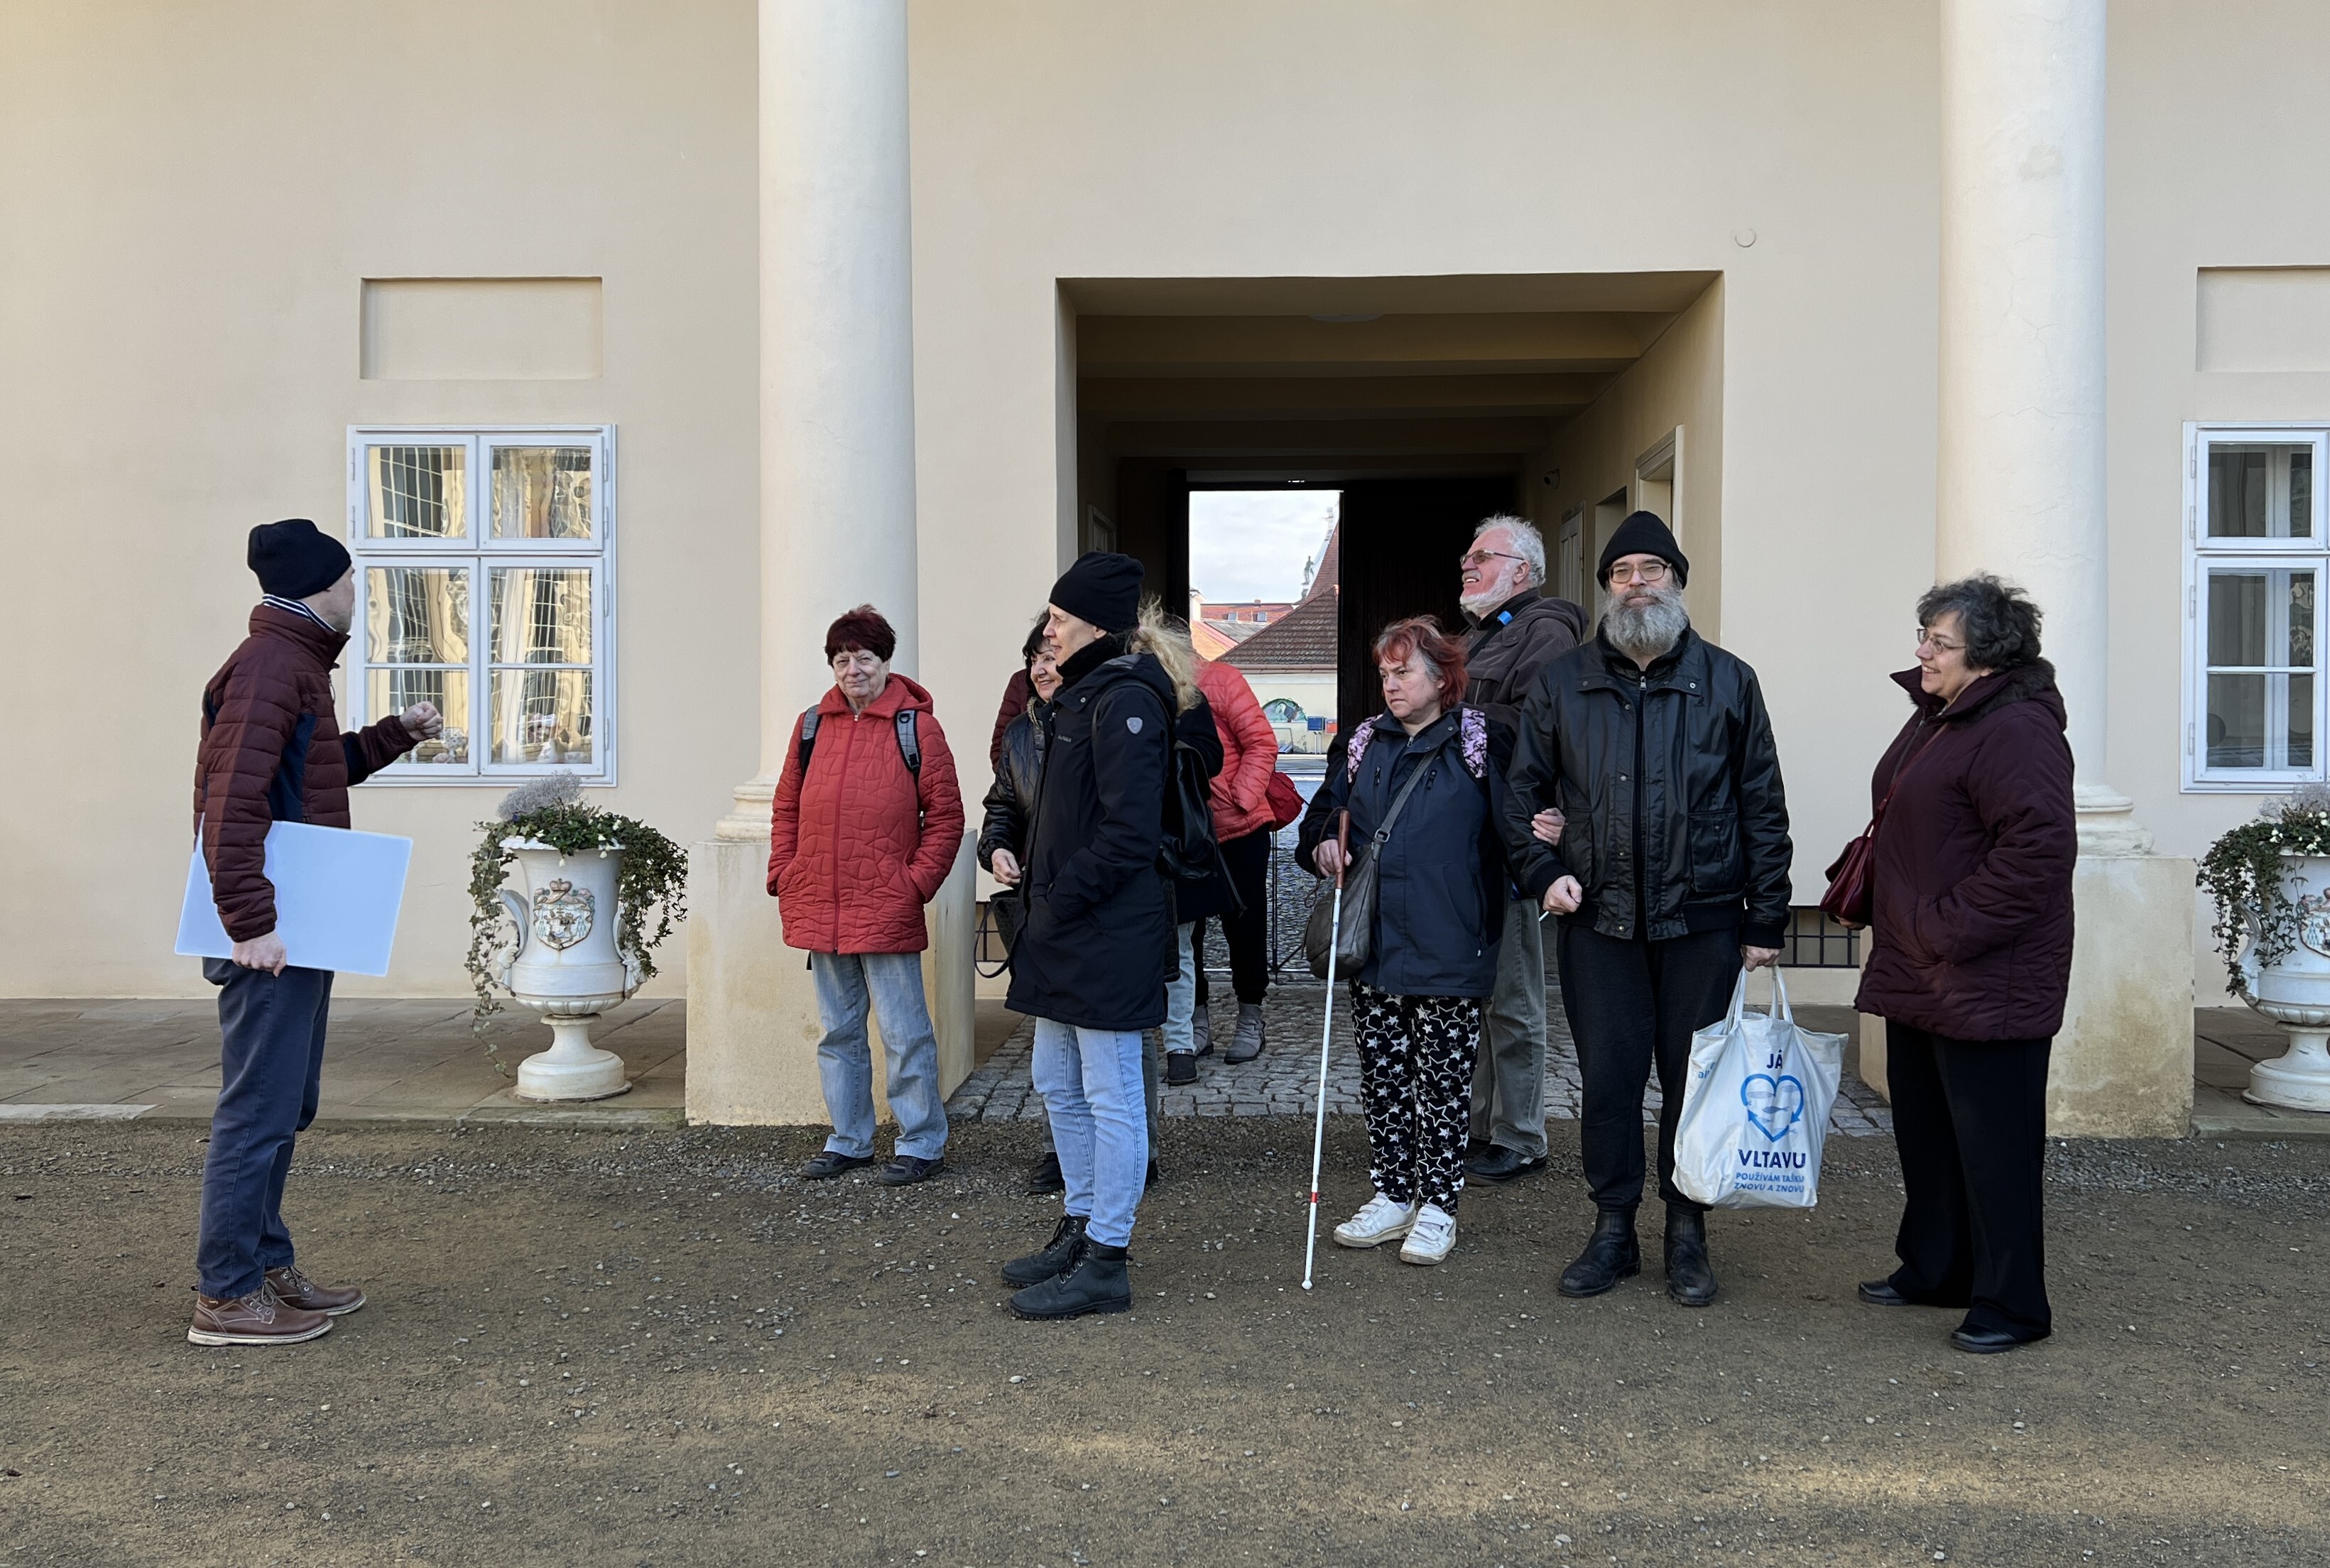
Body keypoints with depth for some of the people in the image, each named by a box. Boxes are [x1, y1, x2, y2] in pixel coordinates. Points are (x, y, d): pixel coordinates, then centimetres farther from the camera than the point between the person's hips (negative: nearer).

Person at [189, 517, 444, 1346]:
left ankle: (268, 1268, 27)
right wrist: (250, 923, -26)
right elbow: (232, 801, -24)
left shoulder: (296, 662, 17)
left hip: (299, 931, 11)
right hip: (273, 934, -11)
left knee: (286, 1106, 17)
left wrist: (398, 733, 25)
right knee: (259, 1110, -4)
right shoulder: (270, 664, -15)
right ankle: (226, 1296, 5)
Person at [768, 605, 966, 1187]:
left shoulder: (916, 726, -3)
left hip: (887, 913, -5)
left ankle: (921, 1145, 13)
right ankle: (848, 1140, 27)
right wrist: (783, 876, 5)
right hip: (819, 910, 5)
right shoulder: (813, 725, 10)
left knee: (904, 1032, 1)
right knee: (838, 1031, 15)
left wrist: (917, 884, -10)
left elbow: (946, 816, -3)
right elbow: (787, 808, 15)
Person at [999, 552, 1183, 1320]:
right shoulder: (1082, 694, 16)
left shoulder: (1124, 700, -16)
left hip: (1108, 935, -11)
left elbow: (1130, 831, -22)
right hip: (1065, 935, 11)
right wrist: (1038, 886, 12)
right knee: (1058, 1084, 18)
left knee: (1111, 1097, -1)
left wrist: (1061, 898, -17)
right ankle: (1081, 1228, 32)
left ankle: (1105, 1263, 8)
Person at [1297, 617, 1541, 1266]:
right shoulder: (1361, 745, 11)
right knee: (1382, 1076, 12)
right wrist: (1323, 845, -3)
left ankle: (1437, 1208, 16)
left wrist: (1544, 869, -23)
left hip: (1447, 947, -4)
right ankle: (1392, 1195, 25)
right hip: (1374, 945, 5)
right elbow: (1322, 815, 18)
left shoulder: (1481, 744, -2)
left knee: (1443, 1082, 4)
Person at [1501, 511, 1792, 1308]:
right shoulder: (1562, 683, 7)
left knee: (1693, 1076, 7)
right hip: (1598, 917, 1)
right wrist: (1542, 871, -2)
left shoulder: (1727, 682, 4)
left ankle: (1687, 1233, 21)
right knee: (1606, 1077, 5)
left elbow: (1763, 807, 4)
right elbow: (1522, 788, 13)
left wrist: (1766, 919, 1)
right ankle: (1613, 1230, 19)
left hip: (1702, 919, -1)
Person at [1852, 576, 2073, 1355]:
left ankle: (2011, 1304, 14)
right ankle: (1933, 1270, 34)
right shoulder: (1934, 717, 13)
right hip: (1917, 974, 10)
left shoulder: (2016, 732, -19)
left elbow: (2040, 848, -26)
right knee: (1926, 1133, 19)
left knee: (1993, 1143, 1)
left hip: (1985, 984, -10)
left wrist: (1949, 929, -22)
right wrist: (1893, 922, 16)